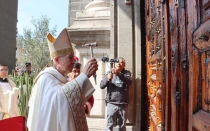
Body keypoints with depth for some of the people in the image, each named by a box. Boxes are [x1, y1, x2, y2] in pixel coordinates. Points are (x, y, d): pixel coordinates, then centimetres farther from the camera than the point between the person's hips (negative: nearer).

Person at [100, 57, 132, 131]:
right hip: (111, 104, 0)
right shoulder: (110, 73, 8)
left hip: (123, 104, 1)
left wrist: (119, 73, -30)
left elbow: (129, 81, -15)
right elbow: (101, 85, 1)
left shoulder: (127, 73, 7)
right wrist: (107, 79, -20)